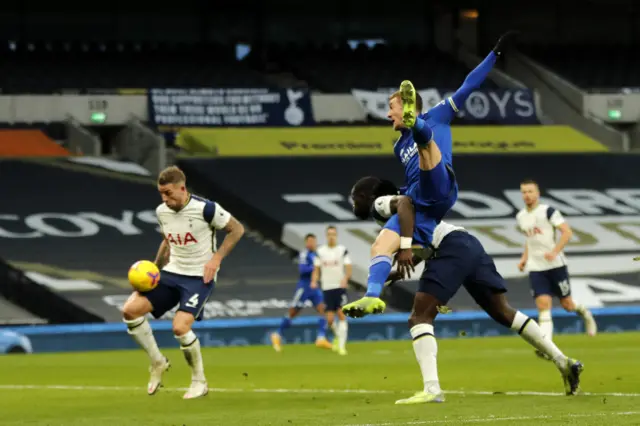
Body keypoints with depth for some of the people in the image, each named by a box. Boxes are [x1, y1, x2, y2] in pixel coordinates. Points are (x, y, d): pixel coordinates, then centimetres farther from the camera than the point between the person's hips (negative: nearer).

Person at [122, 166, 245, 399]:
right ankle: (157, 362, 6)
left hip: (199, 277, -6)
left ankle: (199, 382, -2)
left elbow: (237, 229, -6)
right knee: (130, 309, -13)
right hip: (172, 274, 6)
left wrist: (216, 259, -14)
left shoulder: (205, 209, -16)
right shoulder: (162, 212, 3)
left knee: (180, 327, -25)